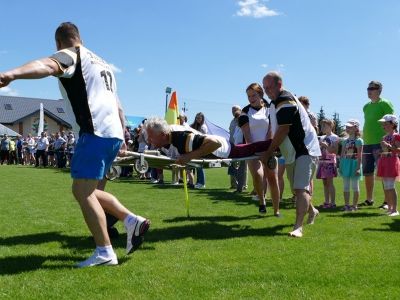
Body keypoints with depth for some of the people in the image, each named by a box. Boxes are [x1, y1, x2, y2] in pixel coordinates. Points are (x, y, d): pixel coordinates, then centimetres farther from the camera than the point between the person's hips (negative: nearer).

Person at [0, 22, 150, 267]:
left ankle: (105, 252, -9)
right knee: (87, 190, 16)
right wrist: (122, 137, 39)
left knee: (82, 190, -7)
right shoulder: (102, 63, 29)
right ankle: (132, 221, 10)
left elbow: (48, 65, -22)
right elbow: (118, 107, 32)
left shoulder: (71, 54, 3)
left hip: (96, 132, -9)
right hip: (114, 133, 9)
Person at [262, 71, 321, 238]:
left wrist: (269, 152, -15)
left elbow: (282, 131, -23)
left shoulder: (286, 101, -20)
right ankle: (311, 210, 42)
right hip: (291, 153, 10)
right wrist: (267, 148, 6)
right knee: (297, 188, 20)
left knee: (301, 188, -18)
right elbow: (273, 129, 16)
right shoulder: (274, 103, 13)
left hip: (305, 150, -10)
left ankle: (298, 227, -24)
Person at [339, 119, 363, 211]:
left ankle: (354, 205, 7)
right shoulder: (345, 141, 12)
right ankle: (346, 204, 15)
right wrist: (340, 165, 10)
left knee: (355, 186, 1)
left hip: (354, 164, -6)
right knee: (346, 186, 8)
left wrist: (358, 167, -16)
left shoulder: (358, 140, -7)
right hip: (345, 164, 6)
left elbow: (359, 155, -11)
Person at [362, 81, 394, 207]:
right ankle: (369, 199, 22)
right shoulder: (366, 106, 18)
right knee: (367, 172, 11)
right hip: (367, 143, 7)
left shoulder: (385, 104, -4)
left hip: (380, 143, -7)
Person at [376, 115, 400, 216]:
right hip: (384, 161, 8)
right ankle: (389, 208, 17)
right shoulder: (385, 137, 16)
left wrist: (389, 146, -23)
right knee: (385, 187, 9)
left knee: (390, 187, -12)